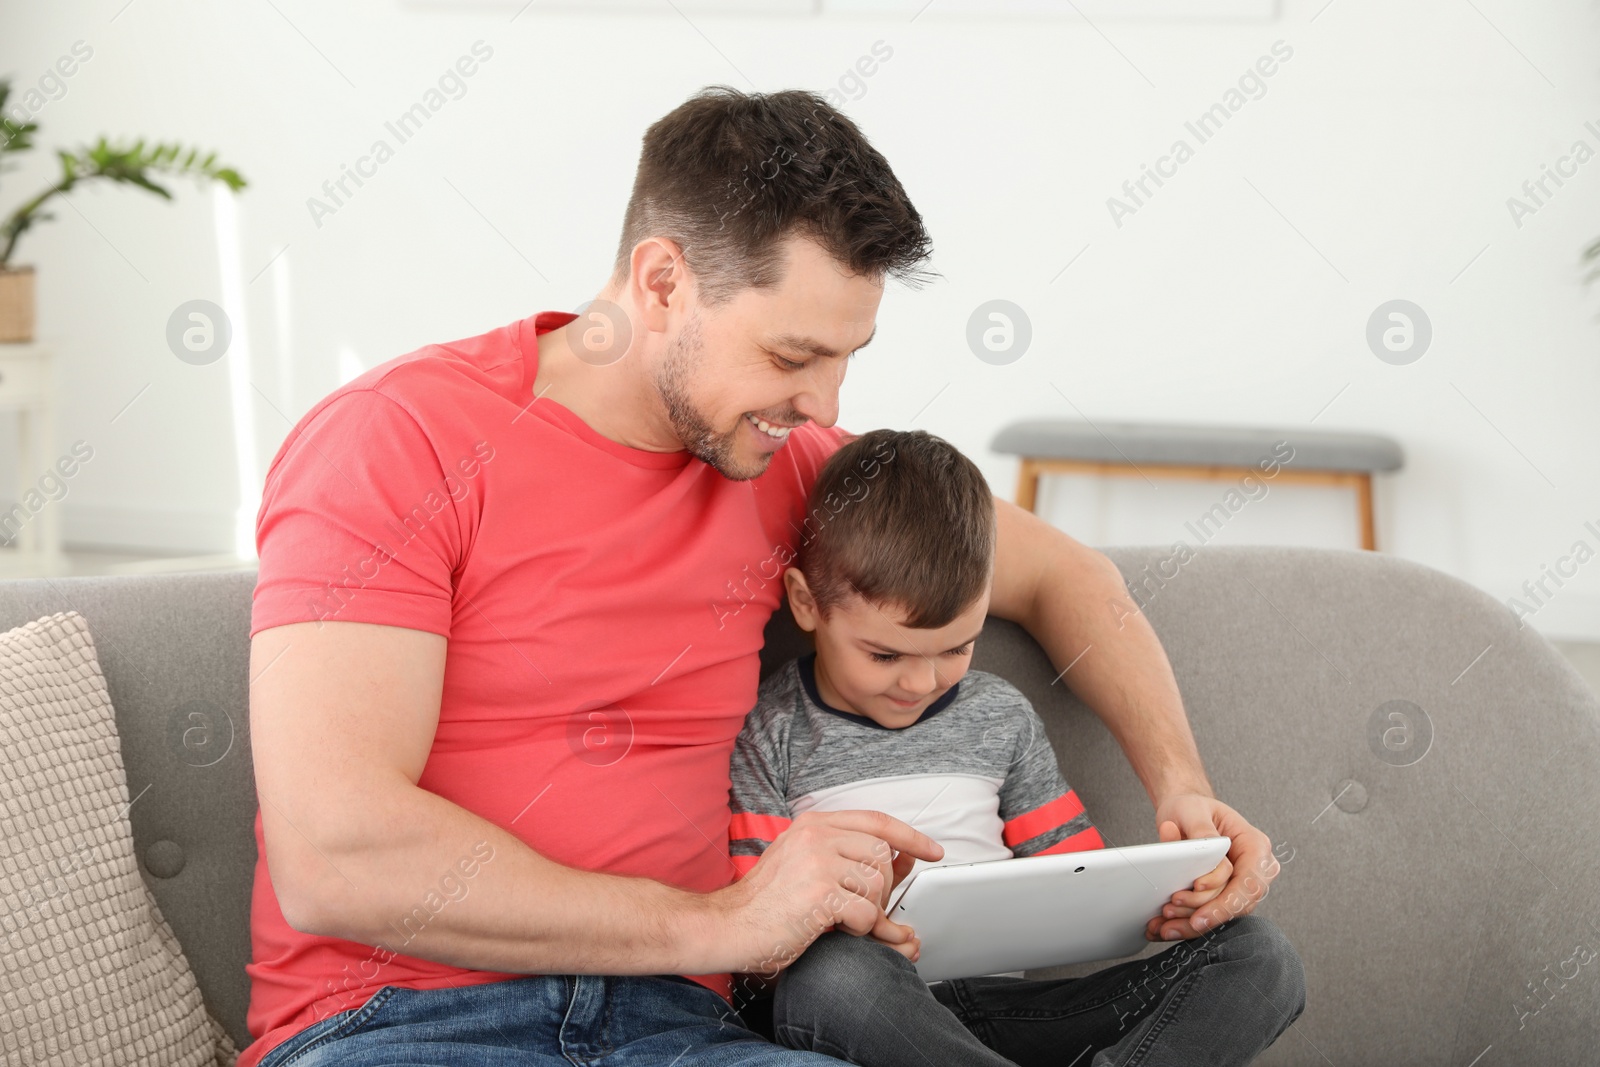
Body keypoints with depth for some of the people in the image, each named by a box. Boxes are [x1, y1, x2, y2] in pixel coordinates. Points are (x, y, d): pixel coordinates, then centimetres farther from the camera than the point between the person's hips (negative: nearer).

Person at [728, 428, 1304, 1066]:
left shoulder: (1001, 717, 16)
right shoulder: (766, 732, 3)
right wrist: (837, 926, -25)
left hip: (1009, 1008, 4)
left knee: (1259, 956, -10)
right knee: (833, 973, -41)